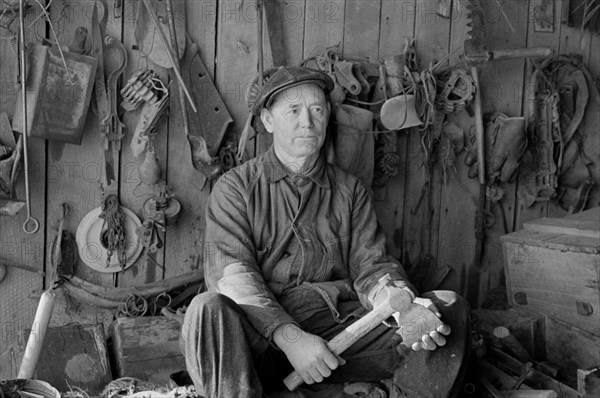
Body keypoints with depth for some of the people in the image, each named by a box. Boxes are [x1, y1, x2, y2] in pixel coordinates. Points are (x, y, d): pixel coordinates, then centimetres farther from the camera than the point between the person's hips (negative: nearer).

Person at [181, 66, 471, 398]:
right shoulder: (234, 188, 5)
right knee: (208, 309, -35)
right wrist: (290, 337, -24)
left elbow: (370, 266, 6)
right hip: (262, 335, -3)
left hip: (339, 328, 3)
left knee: (450, 308, -12)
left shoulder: (350, 191, 16)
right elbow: (231, 273, -8)